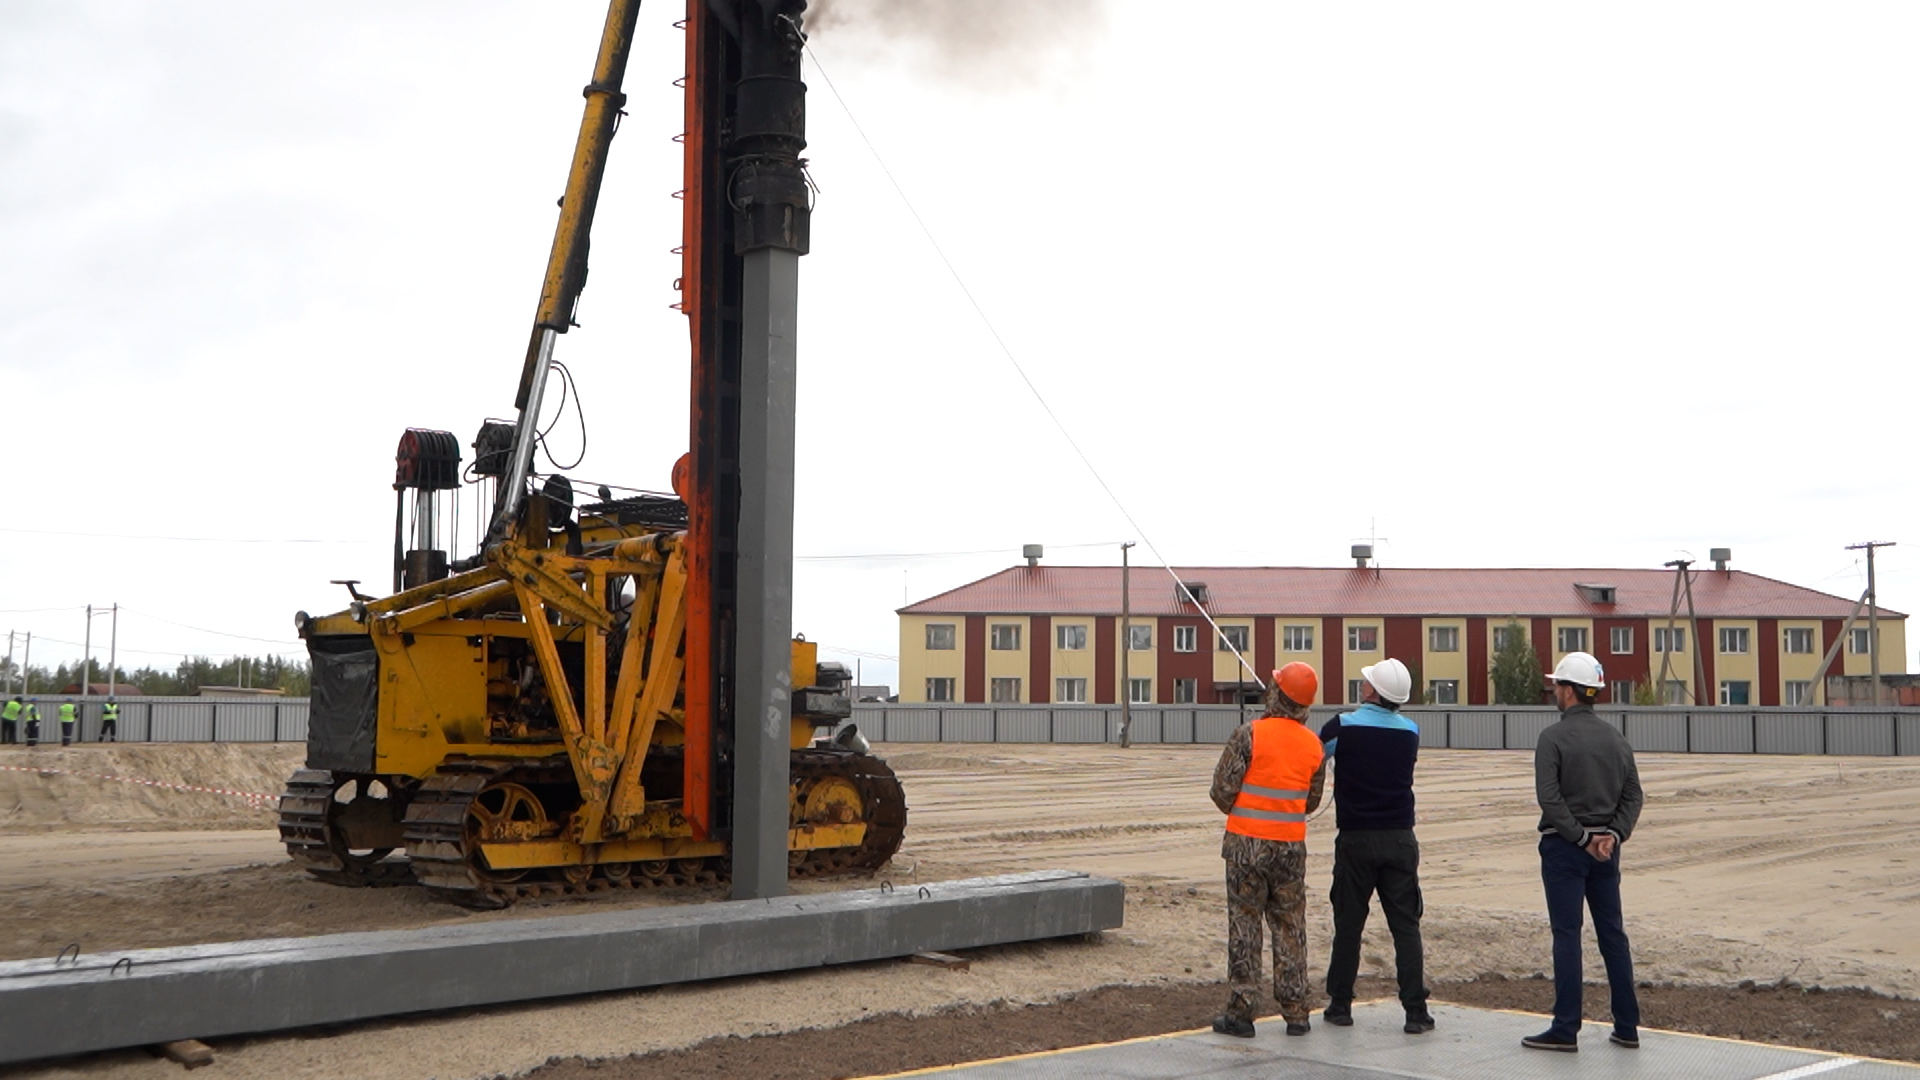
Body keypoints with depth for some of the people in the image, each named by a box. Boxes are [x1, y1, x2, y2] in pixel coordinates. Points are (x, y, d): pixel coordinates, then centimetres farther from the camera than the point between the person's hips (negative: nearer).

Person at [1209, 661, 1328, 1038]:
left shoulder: (1249, 735, -13)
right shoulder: (1314, 745, 2)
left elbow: (1222, 790, -12)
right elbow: (1311, 802, 10)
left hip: (1248, 842, -3)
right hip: (1291, 846, 3)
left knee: (1244, 923, 4)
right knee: (1290, 926, 11)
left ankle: (1241, 1010, 4)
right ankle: (1295, 1012, 13)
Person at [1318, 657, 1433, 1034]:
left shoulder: (1342, 727, -9)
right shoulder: (1410, 731, 1)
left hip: (1356, 840, -2)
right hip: (1400, 839, 2)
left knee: (1348, 924, 7)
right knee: (1406, 925, 2)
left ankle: (1340, 1005, 14)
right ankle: (1415, 1012, 0)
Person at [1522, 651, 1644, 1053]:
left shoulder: (1554, 737, -11)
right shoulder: (1615, 738, 9)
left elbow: (1549, 797, -18)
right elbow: (1633, 794, 6)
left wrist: (1580, 837, -13)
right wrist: (1614, 835, -2)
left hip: (1564, 846, -6)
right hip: (1606, 846, 6)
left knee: (1567, 935, -2)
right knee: (1613, 934, 10)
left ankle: (1566, 1029, 0)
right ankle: (1627, 1027, 13)